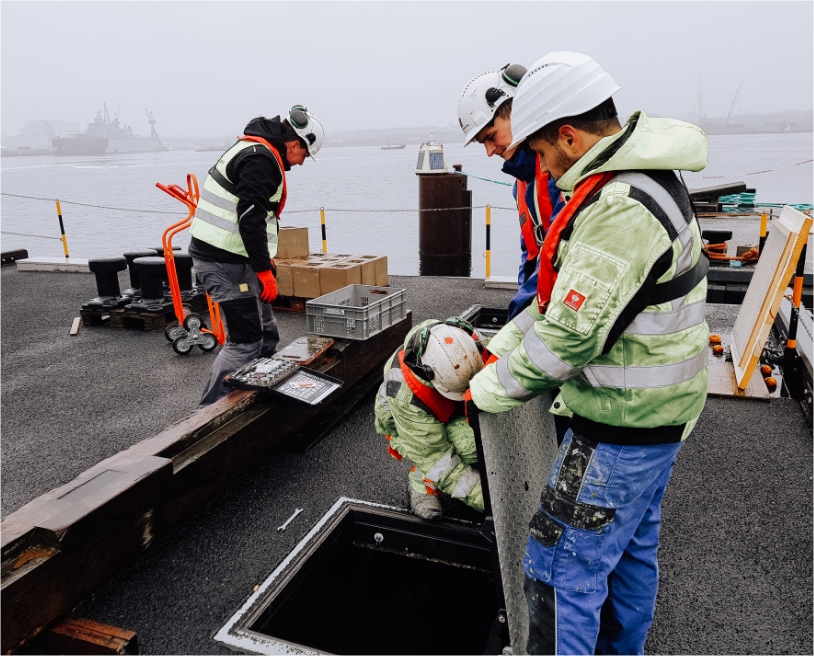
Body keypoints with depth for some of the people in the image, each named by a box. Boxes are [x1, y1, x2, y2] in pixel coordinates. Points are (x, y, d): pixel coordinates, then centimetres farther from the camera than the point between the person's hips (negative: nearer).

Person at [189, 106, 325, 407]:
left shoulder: (253, 150, 19)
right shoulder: (260, 159, -15)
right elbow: (250, 217, -24)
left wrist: (263, 260, 23)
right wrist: (264, 269, -21)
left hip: (224, 257, 10)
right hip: (225, 263, -10)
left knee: (266, 335, 15)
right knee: (245, 342, -6)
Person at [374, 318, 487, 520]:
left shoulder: (464, 345, -33)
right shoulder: (405, 393, -41)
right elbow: (435, 457, -36)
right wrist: (483, 498, -37)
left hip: (450, 411, 5)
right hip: (404, 421, -4)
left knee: (473, 442, -26)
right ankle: (422, 483, -5)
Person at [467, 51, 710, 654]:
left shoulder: (618, 209, -27)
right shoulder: (650, 177, 8)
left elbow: (570, 337, -27)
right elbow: (580, 296, 14)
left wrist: (489, 389, -12)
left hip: (623, 425, -10)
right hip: (658, 412, 10)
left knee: (563, 565, 3)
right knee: (632, 547, 25)